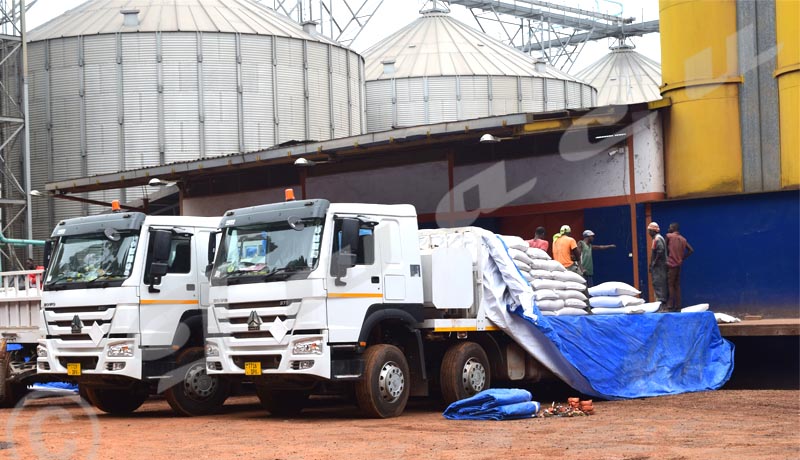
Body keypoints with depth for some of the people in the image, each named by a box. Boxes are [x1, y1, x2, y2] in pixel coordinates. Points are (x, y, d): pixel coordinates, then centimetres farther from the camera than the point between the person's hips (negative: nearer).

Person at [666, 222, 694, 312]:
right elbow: (691, 250, 8)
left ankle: (670, 306, -6)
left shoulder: (669, 236, -4)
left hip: (671, 264, -6)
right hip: (679, 265, 6)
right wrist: (683, 258, 12)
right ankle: (678, 306, 9)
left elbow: (666, 249, 3)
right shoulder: (683, 239, 11)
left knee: (670, 285, -4)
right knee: (677, 286, 9)